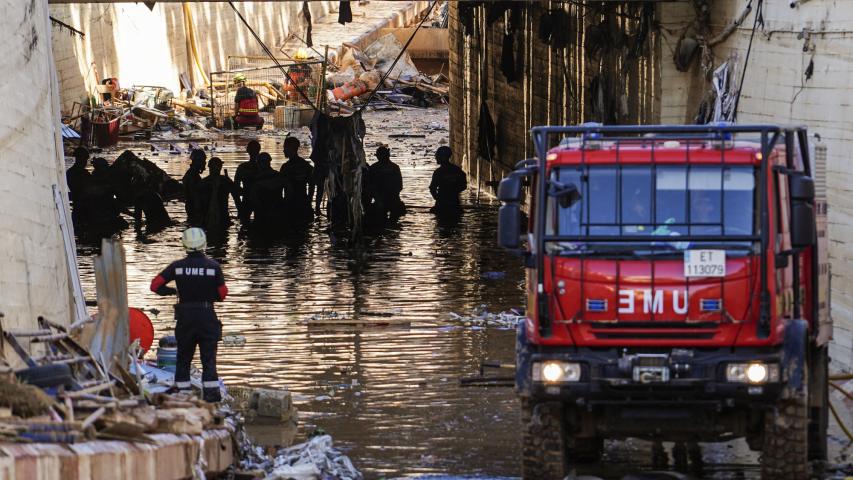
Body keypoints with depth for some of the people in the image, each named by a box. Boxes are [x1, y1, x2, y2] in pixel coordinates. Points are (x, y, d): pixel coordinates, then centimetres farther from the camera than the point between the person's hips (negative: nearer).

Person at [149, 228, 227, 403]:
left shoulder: (177, 266, -5)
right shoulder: (213, 266, -8)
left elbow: (155, 285, -4)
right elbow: (222, 294, -2)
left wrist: (173, 291, 12)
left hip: (185, 316, 1)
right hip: (207, 316, -1)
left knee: (183, 356, 12)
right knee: (209, 356, 4)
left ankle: (182, 392, 10)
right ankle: (211, 392, -3)